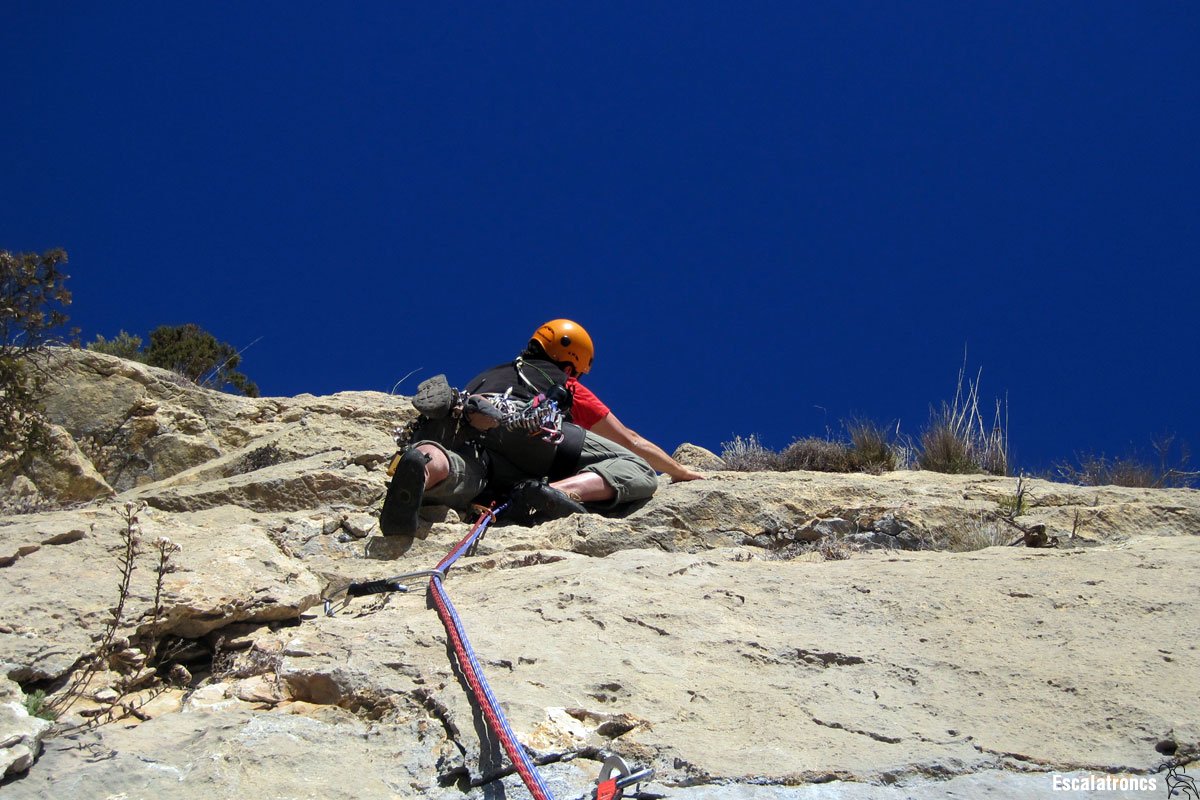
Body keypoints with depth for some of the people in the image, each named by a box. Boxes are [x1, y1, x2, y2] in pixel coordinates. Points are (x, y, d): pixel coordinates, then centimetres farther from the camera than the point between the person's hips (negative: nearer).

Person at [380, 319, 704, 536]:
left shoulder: (488, 375, 46)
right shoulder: (567, 386, 37)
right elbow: (632, 442, 43)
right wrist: (681, 472, 57)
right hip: (520, 427, -4)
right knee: (639, 472, 0)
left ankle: (424, 467, -62)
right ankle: (559, 491, -30)